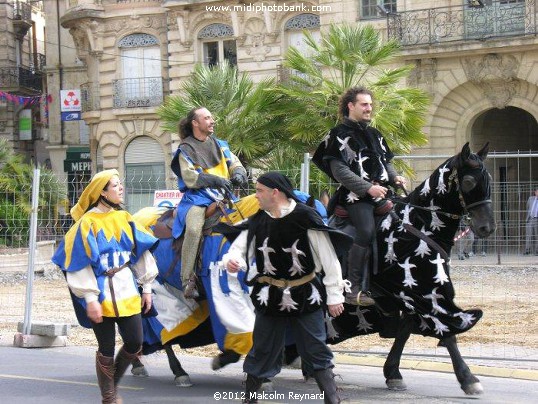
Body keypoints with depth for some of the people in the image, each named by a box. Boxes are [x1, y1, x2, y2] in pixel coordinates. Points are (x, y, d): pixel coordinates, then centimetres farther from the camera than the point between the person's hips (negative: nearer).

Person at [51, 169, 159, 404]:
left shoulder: (125, 218, 8)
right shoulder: (88, 223, -9)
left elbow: (141, 253, 13)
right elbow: (80, 263, -11)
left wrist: (146, 287, 11)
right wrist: (90, 298, -15)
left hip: (127, 292, 5)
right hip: (102, 294, -5)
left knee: (134, 345, 4)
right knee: (106, 350, 2)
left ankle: (112, 383, 29)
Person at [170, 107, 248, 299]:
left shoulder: (219, 144, 18)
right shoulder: (186, 149, 1)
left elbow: (235, 163, 19)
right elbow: (190, 178, -10)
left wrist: (238, 174, -5)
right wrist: (215, 180, -20)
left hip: (222, 195, 6)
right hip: (197, 197, -6)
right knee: (194, 229, -31)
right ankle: (188, 280, -28)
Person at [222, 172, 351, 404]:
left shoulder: (306, 218, -15)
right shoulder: (256, 223, -2)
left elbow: (328, 260, -11)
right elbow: (239, 250, -2)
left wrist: (335, 296, -9)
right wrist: (231, 261, -27)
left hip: (306, 298, -3)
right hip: (270, 298, 3)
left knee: (316, 352, 4)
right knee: (262, 352, 13)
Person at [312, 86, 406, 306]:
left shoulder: (374, 134, 21)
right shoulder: (340, 135, -3)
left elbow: (385, 162, 30)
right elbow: (340, 171, -12)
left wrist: (394, 177, 8)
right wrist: (368, 188, -19)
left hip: (380, 193, 8)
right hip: (356, 196, -8)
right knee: (366, 232, -24)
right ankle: (354, 290, -20)